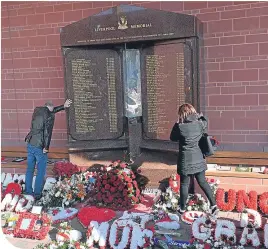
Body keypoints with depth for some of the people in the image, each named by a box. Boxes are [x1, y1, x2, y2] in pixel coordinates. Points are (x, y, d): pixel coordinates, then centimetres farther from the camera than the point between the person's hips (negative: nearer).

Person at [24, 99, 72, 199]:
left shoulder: (37, 110, 10)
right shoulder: (50, 116, -12)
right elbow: (47, 132, -20)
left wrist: (63, 106, 33)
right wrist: (46, 147, -13)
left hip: (30, 144, 7)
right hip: (40, 147, -7)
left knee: (30, 169, 18)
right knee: (41, 171, 7)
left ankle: (28, 190, 28)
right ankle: (37, 194, 13)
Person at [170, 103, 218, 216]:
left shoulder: (180, 127, -17)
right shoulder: (200, 124, -5)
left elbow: (173, 138, 0)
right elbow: (205, 122, 19)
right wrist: (200, 116, 30)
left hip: (185, 161, -4)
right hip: (198, 159, 4)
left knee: (184, 184, 10)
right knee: (203, 182, 16)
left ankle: (182, 208, 24)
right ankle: (213, 204, 15)